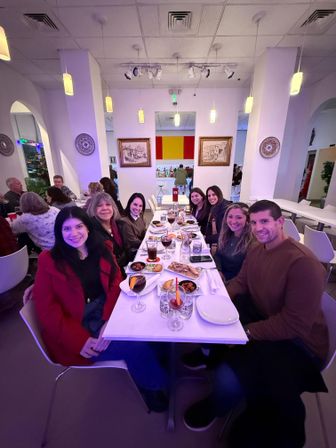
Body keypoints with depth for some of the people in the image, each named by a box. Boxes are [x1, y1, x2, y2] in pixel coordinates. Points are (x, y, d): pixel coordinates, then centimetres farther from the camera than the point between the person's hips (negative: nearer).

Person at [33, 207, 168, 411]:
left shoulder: (103, 249, 2)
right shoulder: (49, 261, -6)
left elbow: (116, 284, -3)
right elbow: (47, 309, -7)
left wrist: (110, 321, -18)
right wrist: (79, 340, -16)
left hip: (107, 317, 3)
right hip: (77, 330, -3)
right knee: (136, 345, -18)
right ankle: (154, 385, 14)